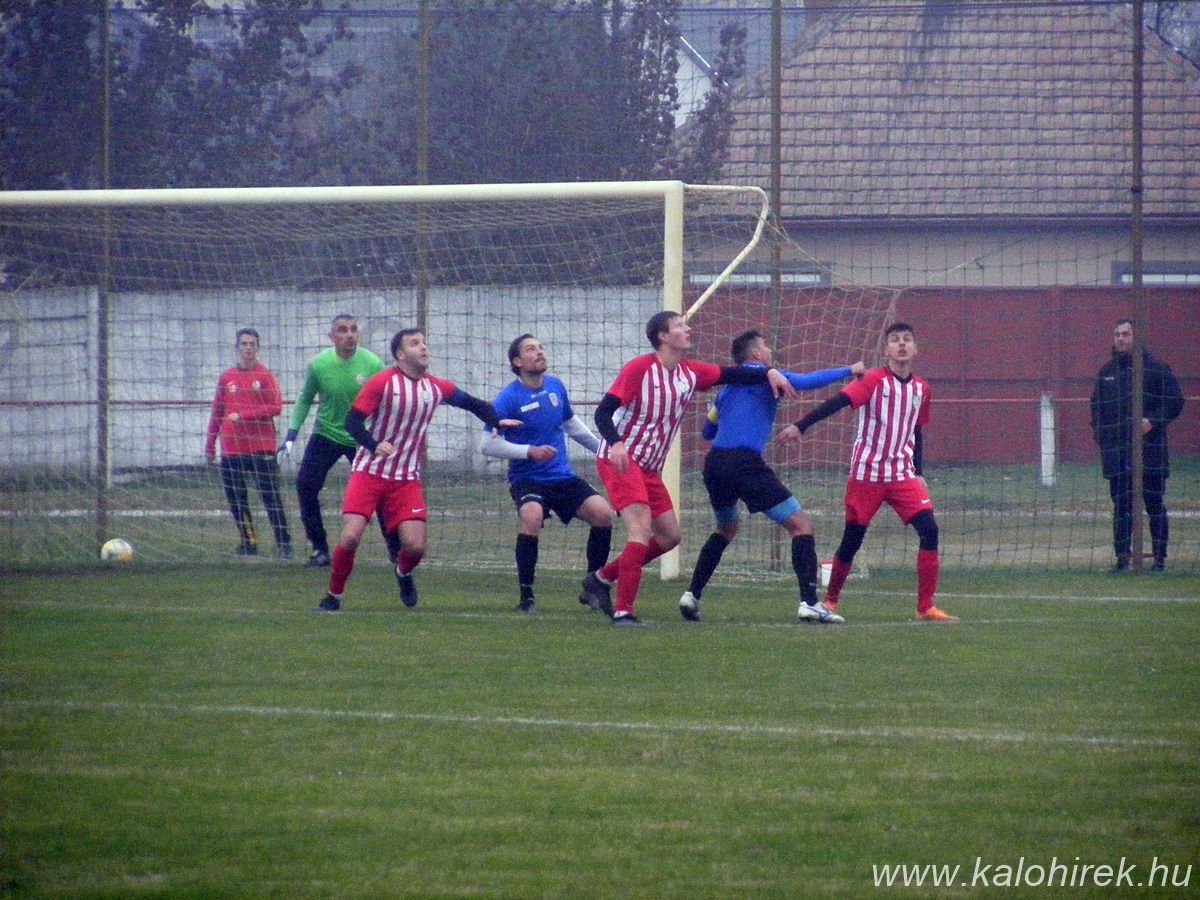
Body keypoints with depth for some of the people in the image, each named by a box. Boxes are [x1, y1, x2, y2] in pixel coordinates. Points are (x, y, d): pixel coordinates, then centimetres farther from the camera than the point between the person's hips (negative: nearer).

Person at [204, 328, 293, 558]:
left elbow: (276, 407, -10)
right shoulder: (226, 377, 10)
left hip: (262, 447, -4)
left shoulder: (265, 375, -1)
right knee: (236, 501, 6)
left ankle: (284, 545, -2)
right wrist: (210, 445, 14)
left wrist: (242, 415, -16)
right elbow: (217, 412, 15)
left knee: (272, 499, -5)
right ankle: (248, 544, 16)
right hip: (232, 450, 4)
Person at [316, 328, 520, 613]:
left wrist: (497, 421, -2)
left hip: (406, 479, 3)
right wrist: (375, 445, -29)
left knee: (415, 545, -8)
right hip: (368, 472, -3)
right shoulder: (382, 382, -10)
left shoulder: (437, 387, 3)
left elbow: (471, 403, 17)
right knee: (350, 537, -17)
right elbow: (352, 421, -12)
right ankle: (333, 597, 5)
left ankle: (403, 573, 29)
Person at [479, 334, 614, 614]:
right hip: (527, 479, -5)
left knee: (603, 513, -13)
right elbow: (488, 444, -14)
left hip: (563, 477, 5)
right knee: (532, 517, -34)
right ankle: (526, 595, -22)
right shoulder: (509, 399, -11)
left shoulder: (556, 387, 7)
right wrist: (529, 451, -22)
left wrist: (601, 448, 28)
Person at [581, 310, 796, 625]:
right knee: (642, 527, -22)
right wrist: (616, 444, -37)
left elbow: (731, 375, 14)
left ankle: (601, 579, 21)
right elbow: (603, 412, -20)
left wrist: (769, 373, -4)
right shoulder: (639, 369, -16)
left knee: (669, 535, 10)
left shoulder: (690, 373, 5)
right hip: (619, 460, -9)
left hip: (649, 468, 9)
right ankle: (623, 610, -22)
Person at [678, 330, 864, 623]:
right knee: (801, 525, -4)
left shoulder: (726, 386, 23)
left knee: (727, 528, 32)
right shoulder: (762, 375, 2)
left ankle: (692, 596, 21)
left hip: (714, 464, 8)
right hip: (744, 463, -8)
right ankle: (809, 602, -17)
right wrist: (849, 370, -2)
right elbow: (804, 382, -13)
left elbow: (708, 431, 31)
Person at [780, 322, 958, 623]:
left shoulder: (921, 388, 8)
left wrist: (918, 472, 14)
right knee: (852, 539, 2)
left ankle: (926, 608, -8)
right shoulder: (874, 380, -8)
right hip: (866, 472, -4)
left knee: (929, 529, -13)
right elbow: (838, 402, -20)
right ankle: (830, 600, 25)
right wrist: (800, 426, -29)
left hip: (903, 476, 4)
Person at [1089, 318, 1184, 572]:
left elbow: (1175, 401, -1)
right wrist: (1098, 432, 7)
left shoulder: (1155, 368, 0)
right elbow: (1096, 406, 23)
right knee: (1121, 504, 3)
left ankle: (1160, 557, 6)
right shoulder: (1106, 372, 14)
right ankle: (1122, 558, 4)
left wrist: (1153, 421, -15)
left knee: (1154, 503, 0)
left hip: (1150, 447, -4)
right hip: (1116, 451, 4)